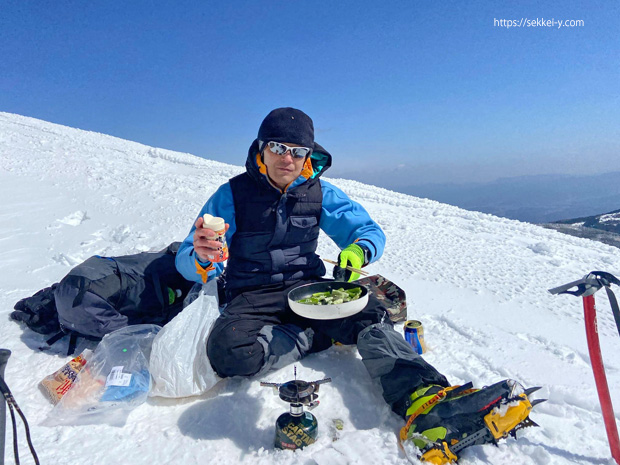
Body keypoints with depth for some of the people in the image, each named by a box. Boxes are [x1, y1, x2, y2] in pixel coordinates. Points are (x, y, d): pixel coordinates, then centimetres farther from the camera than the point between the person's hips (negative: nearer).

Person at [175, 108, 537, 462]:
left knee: (369, 314, -25)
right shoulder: (233, 194, -6)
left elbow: (371, 231, 5)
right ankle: (319, 336, -13)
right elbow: (188, 262, -7)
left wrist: (359, 250, -20)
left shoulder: (319, 192, 4)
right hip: (253, 297, -1)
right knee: (229, 351, -32)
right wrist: (202, 258, -34)